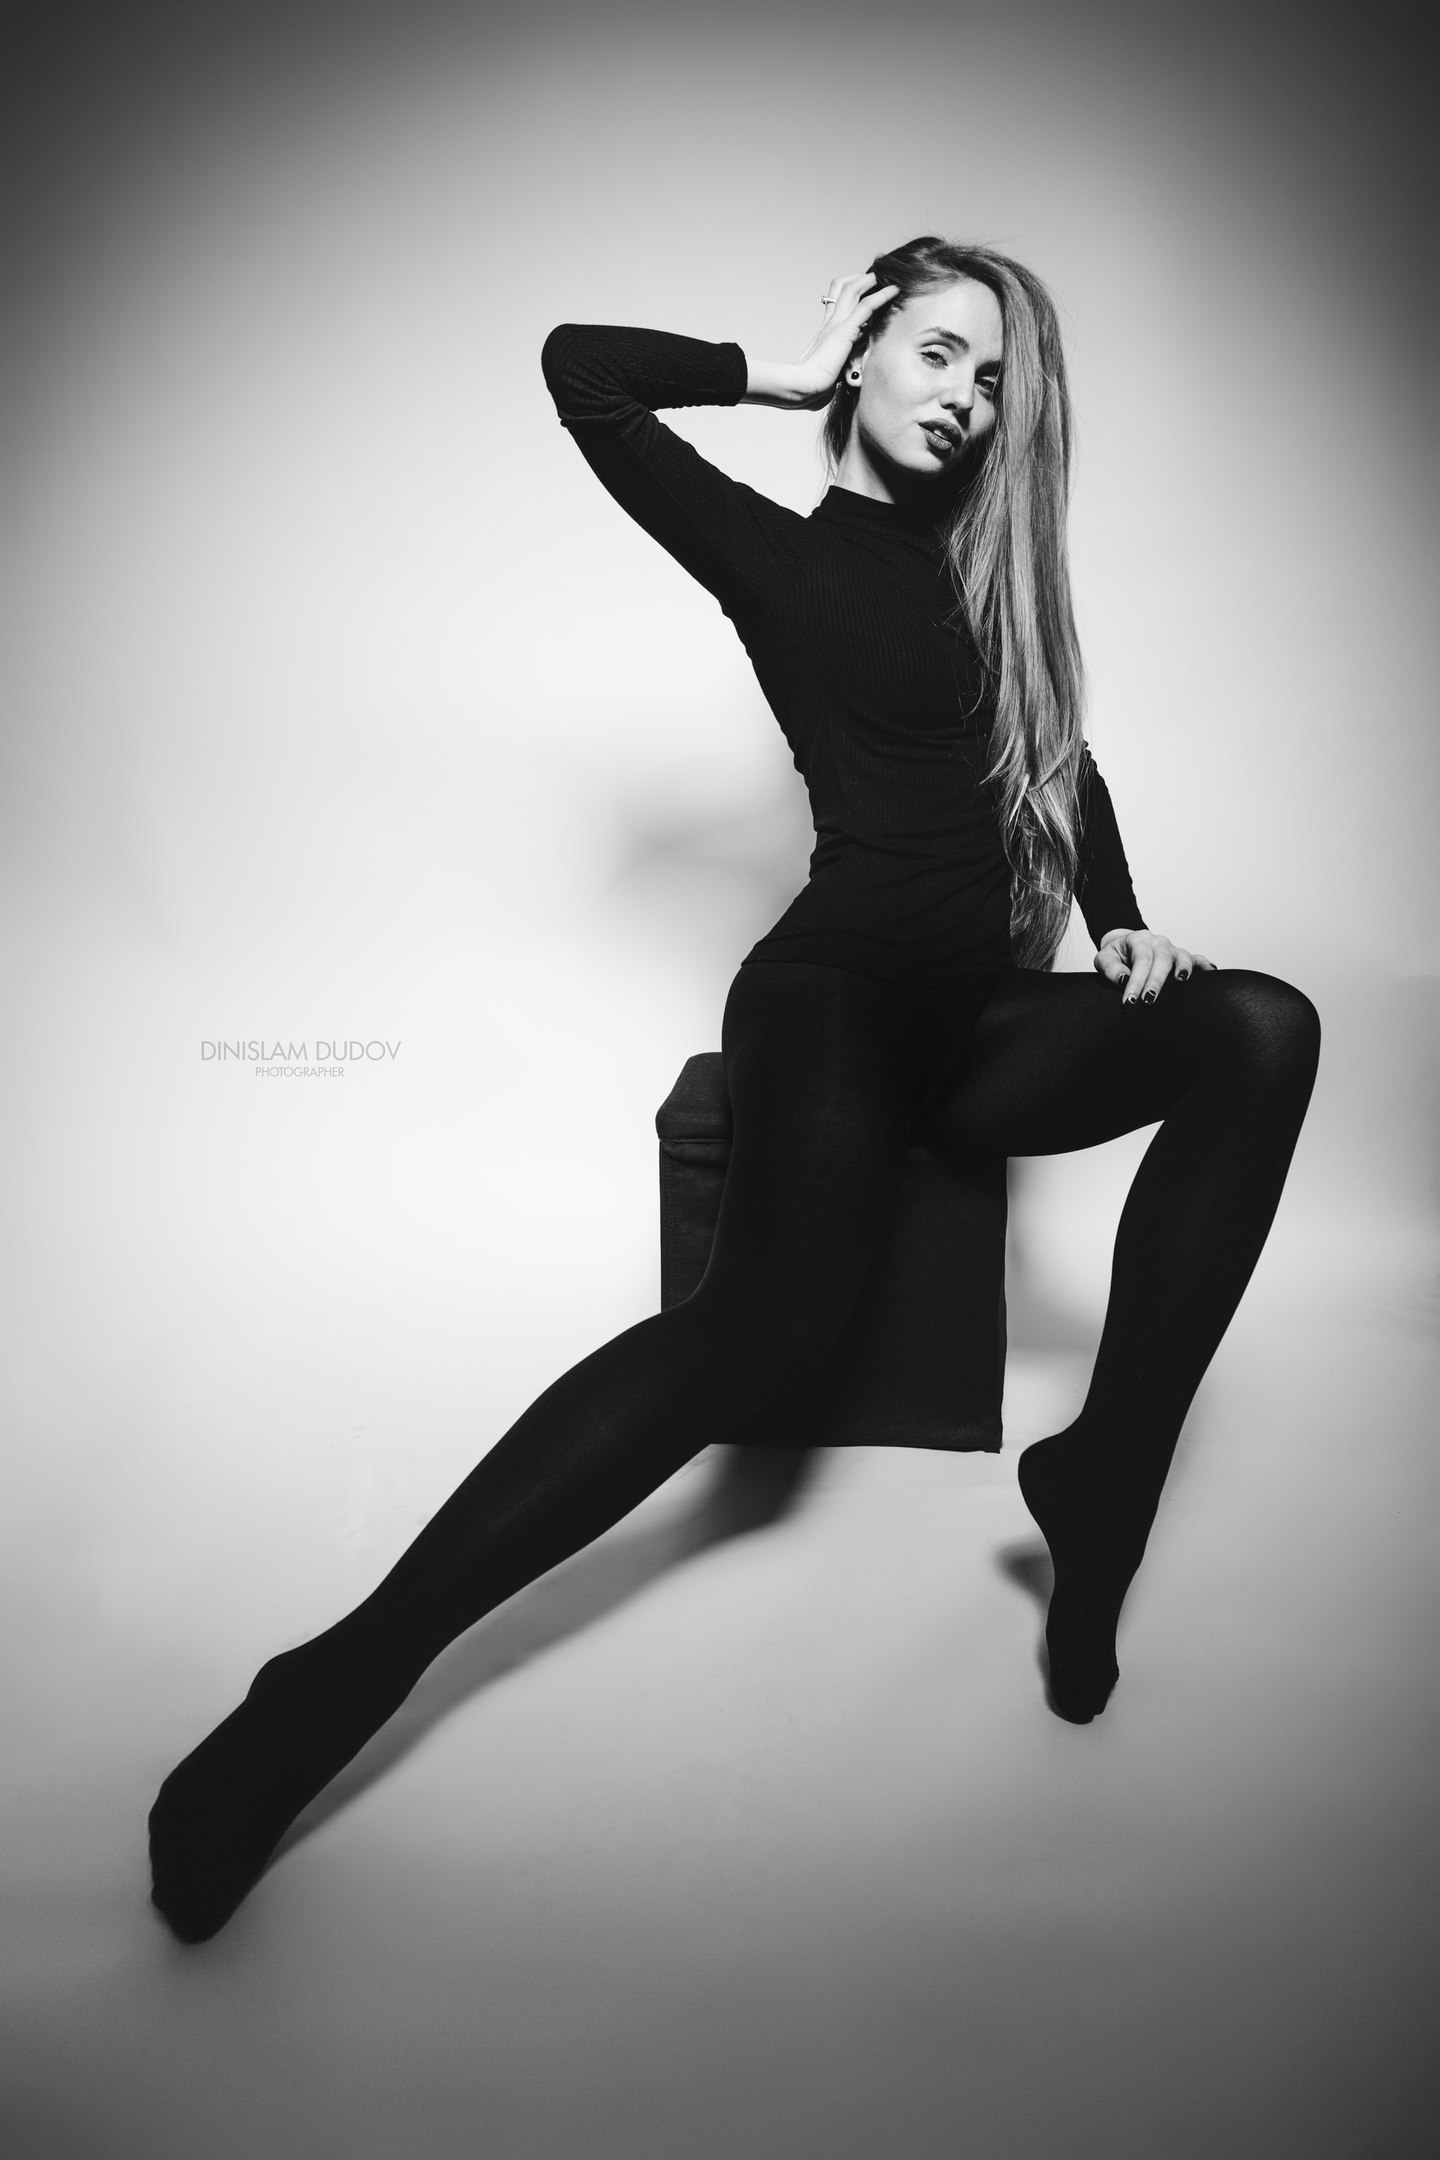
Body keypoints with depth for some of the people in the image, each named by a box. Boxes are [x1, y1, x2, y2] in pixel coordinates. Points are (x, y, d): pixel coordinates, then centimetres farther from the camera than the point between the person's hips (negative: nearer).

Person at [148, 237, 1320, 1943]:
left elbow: (1061, 751, 21)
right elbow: (580, 372, -3)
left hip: (983, 1020, 6)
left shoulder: (989, 554, 22)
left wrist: (1119, 919, 4)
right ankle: (349, 1669, -32)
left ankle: (1099, 1485, -22)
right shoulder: (774, 553, 7)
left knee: (1263, 1030, -22)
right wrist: (787, 374, 9)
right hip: (838, 988, -6)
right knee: (768, 1311, -34)